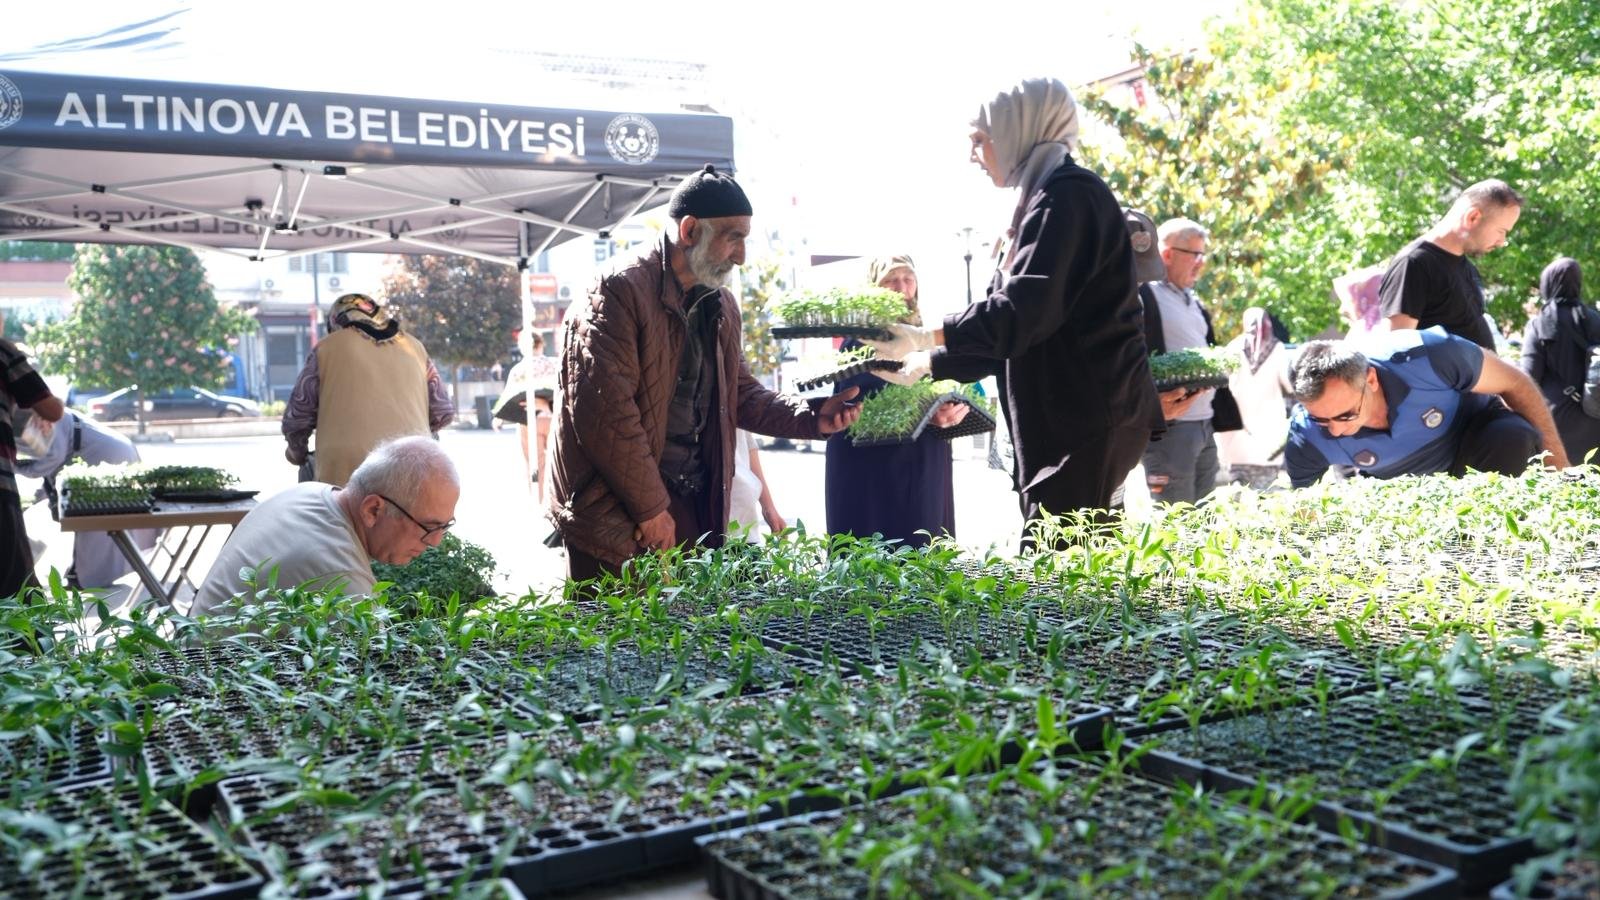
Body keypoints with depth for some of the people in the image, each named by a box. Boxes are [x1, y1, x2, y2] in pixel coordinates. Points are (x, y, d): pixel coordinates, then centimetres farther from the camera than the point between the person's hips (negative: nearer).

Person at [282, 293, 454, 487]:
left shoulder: (329, 346, 13)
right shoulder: (413, 346, 21)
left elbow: (297, 416, 15)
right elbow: (443, 412, 23)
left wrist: (297, 452, 34)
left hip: (349, 468, -2)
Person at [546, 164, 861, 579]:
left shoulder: (721, 306, 13)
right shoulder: (619, 292, -14)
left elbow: (740, 394, 19)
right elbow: (603, 410, -21)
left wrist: (810, 416, 1)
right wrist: (651, 508, -17)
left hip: (696, 508, 8)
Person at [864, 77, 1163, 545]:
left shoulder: (1067, 196, -11)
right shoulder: (1046, 201, 20)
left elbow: (1022, 312, -21)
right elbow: (1007, 329, 24)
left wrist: (928, 338, -14)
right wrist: (929, 363, 22)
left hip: (1086, 419, -10)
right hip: (1065, 420, 10)